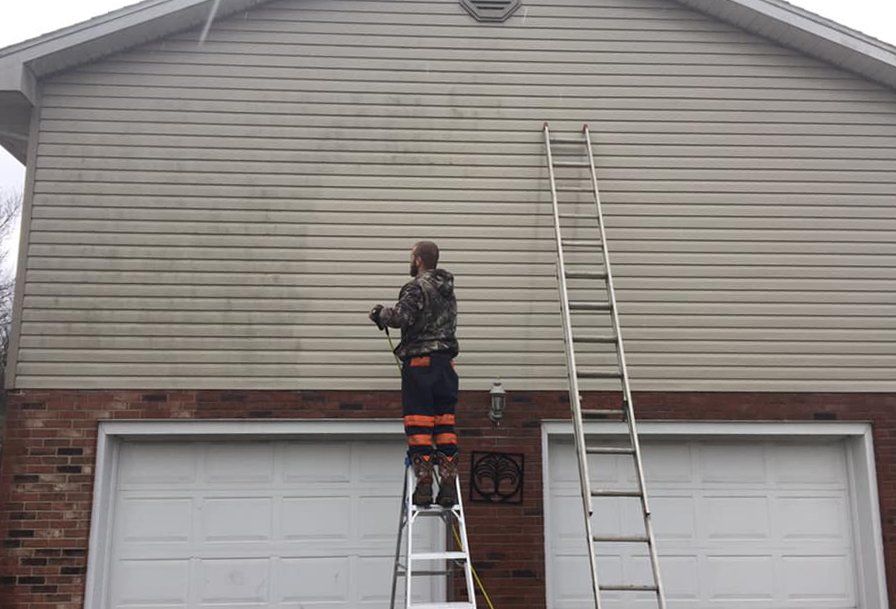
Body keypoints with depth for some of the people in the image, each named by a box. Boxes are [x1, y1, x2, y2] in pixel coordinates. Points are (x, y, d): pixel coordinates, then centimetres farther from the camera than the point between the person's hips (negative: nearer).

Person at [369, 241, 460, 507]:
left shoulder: (417, 287, -8)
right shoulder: (447, 290, 18)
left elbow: (402, 317, -20)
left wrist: (380, 314, 0)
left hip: (420, 361, -7)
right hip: (446, 363, 7)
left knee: (419, 425, -2)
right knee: (445, 425, 6)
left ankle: (424, 485, -3)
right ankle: (448, 486, 5)